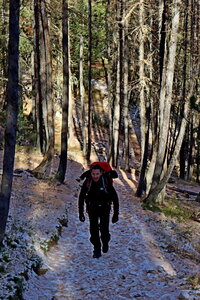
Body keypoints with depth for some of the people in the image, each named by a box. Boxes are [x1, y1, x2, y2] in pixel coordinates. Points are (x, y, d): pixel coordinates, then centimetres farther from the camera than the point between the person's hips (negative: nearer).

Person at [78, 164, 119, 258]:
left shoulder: (106, 182, -21)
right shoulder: (87, 182, -16)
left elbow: (115, 198, -12)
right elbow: (81, 197, -3)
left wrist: (116, 213, -13)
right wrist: (81, 213, -5)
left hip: (104, 208, -1)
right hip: (92, 207, 2)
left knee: (104, 229, -10)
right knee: (93, 229, -7)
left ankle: (105, 242, 23)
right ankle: (97, 250, 9)